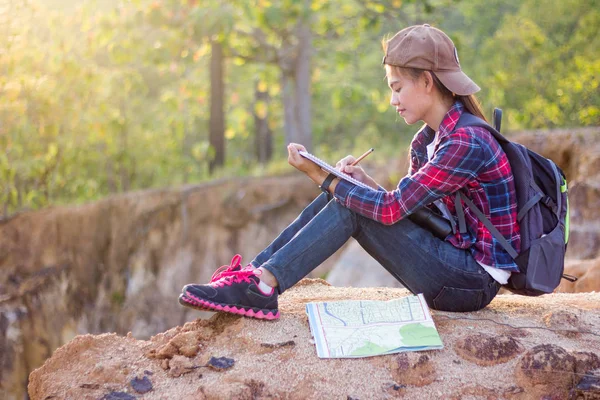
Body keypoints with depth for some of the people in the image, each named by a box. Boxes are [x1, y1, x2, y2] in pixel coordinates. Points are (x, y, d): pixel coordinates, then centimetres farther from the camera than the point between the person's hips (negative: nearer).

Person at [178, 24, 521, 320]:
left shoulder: (467, 143, -20)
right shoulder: (427, 141, 9)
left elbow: (392, 209, -23)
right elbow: (401, 206, 11)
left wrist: (322, 177, -15)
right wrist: (363, 181, -7)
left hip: (476, 282, -8)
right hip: (452, 265, 8)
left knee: (354, 208, -16)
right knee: (343, 196, 0)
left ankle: (262, 286, -19)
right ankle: (255, 273, -5)